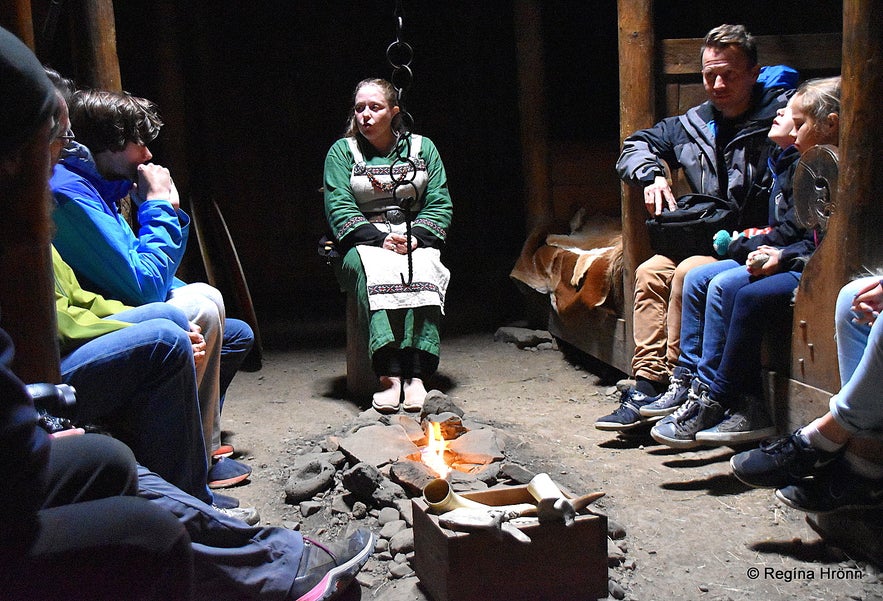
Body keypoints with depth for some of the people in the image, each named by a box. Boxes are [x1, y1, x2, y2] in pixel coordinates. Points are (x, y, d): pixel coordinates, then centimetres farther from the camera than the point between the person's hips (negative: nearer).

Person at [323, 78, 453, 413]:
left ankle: (416, 375, -43)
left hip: (416, 240, 1)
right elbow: (339, 208, -2)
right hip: (364, 243, -1)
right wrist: (379, 239, -16)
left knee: (422, 270, -34)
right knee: (376, 271, -36)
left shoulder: (422, 148, 15)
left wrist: (416, 237, -12)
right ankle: (389, 375, -46)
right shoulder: (342, 151, 10)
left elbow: (440, 204, 7)